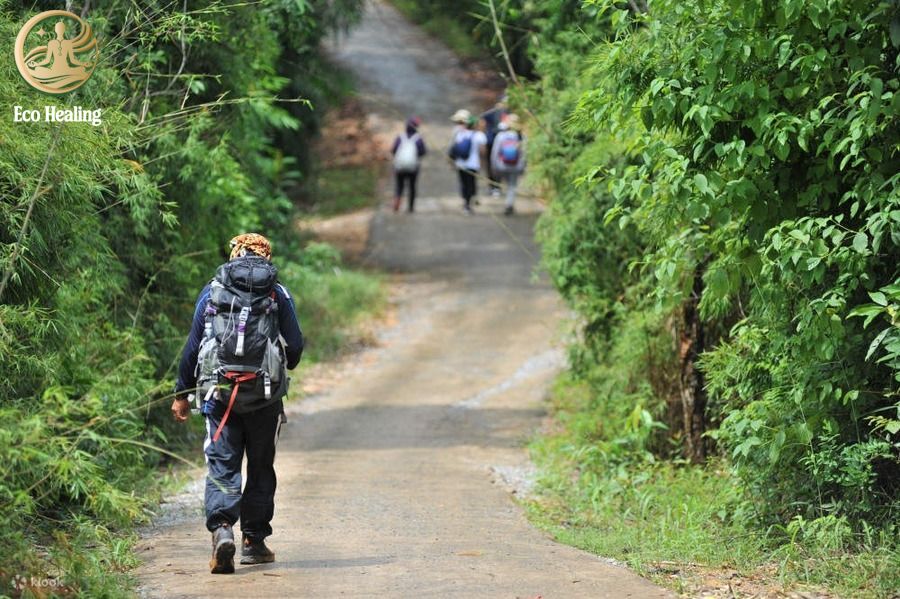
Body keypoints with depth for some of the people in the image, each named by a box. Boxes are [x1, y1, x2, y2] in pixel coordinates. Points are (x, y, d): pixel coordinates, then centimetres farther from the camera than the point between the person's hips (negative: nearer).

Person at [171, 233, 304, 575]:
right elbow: (295, 346, 1)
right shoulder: (277, 294, 3)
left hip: (219, 393, 0)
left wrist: (182, 393, 12)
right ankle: (254, 541, 17)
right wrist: (281, 368, 24)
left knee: (221, 465, 0)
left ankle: (221, 528, -22)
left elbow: (192, 346, 5)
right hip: (264, 396, 0)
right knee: (261, 468, 13)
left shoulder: (212, 292, 6)